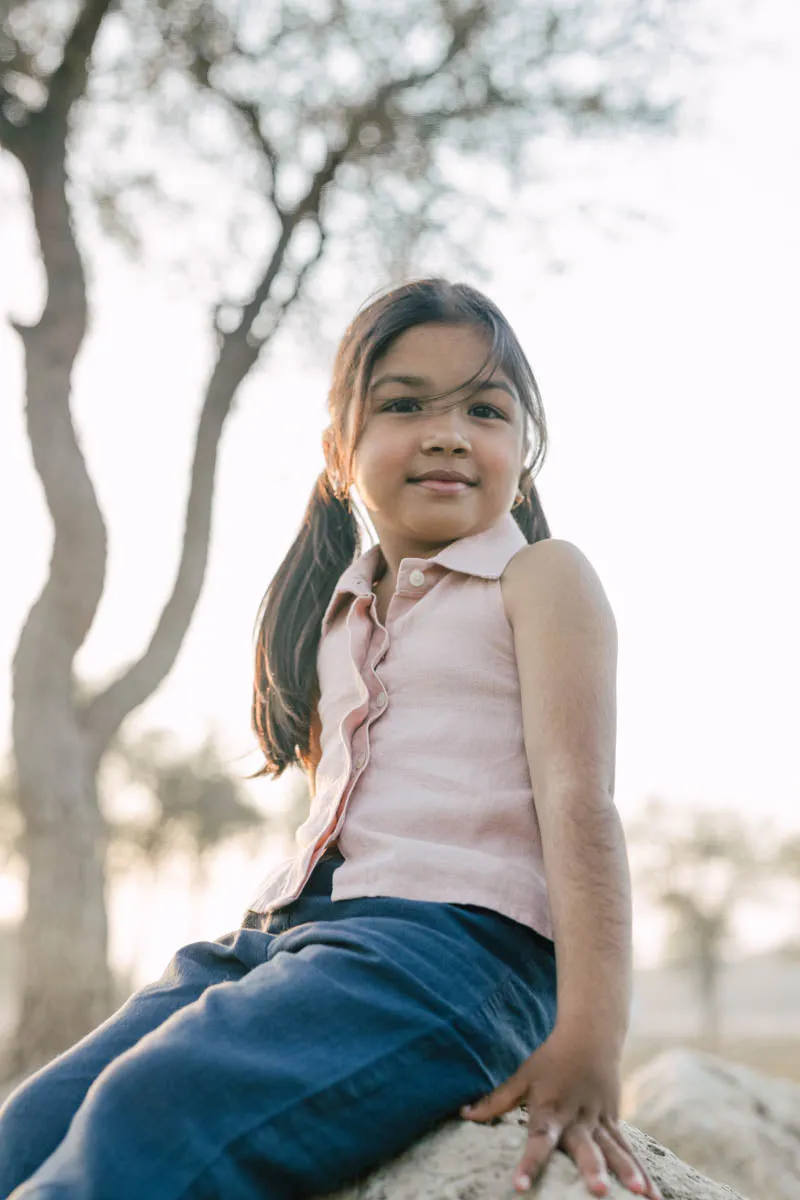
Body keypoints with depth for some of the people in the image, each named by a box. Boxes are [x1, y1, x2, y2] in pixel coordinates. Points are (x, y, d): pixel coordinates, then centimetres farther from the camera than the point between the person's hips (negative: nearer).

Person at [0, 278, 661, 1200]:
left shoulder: (541, 579, 4)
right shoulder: (339, 613, 25)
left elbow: (576, 797, -7)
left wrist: (588, 1041, -17)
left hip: (457, 935, -7)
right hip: (286, 930, 7)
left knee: (158, 1110, -31)